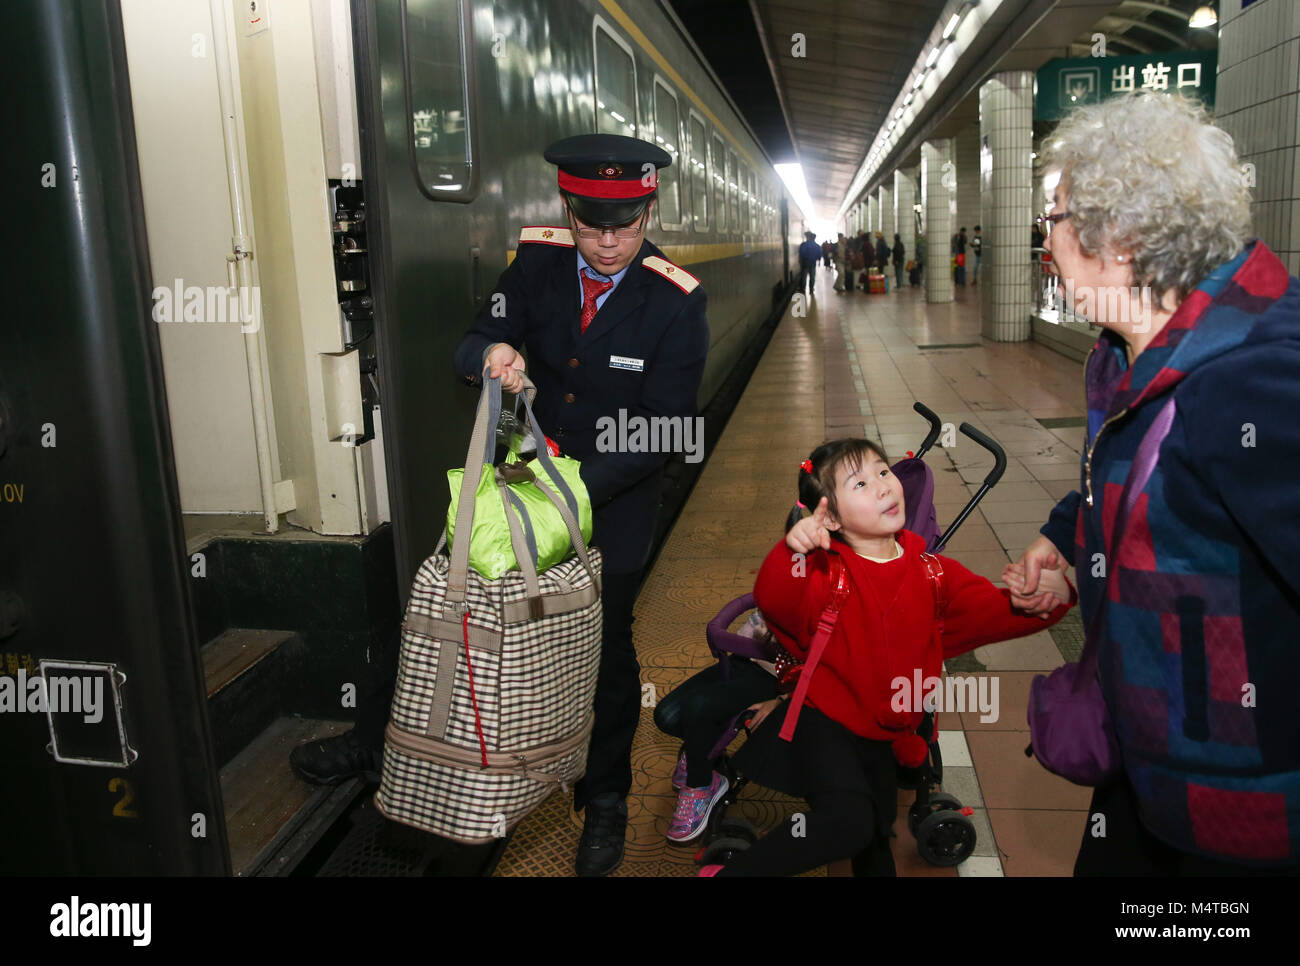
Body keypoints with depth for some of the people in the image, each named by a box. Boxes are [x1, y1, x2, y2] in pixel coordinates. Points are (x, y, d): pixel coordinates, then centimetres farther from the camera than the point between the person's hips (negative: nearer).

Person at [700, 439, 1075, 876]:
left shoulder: (931, 573, -2)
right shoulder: (826, 570, -16)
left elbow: (995, 613, -3)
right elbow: (775, 601, -33)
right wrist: (793, 550, -52)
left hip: (884, 740, 6)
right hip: (823, 723, -6)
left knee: (873, 848, 23)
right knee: (849, 820, -30)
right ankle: (726, 871, -15)